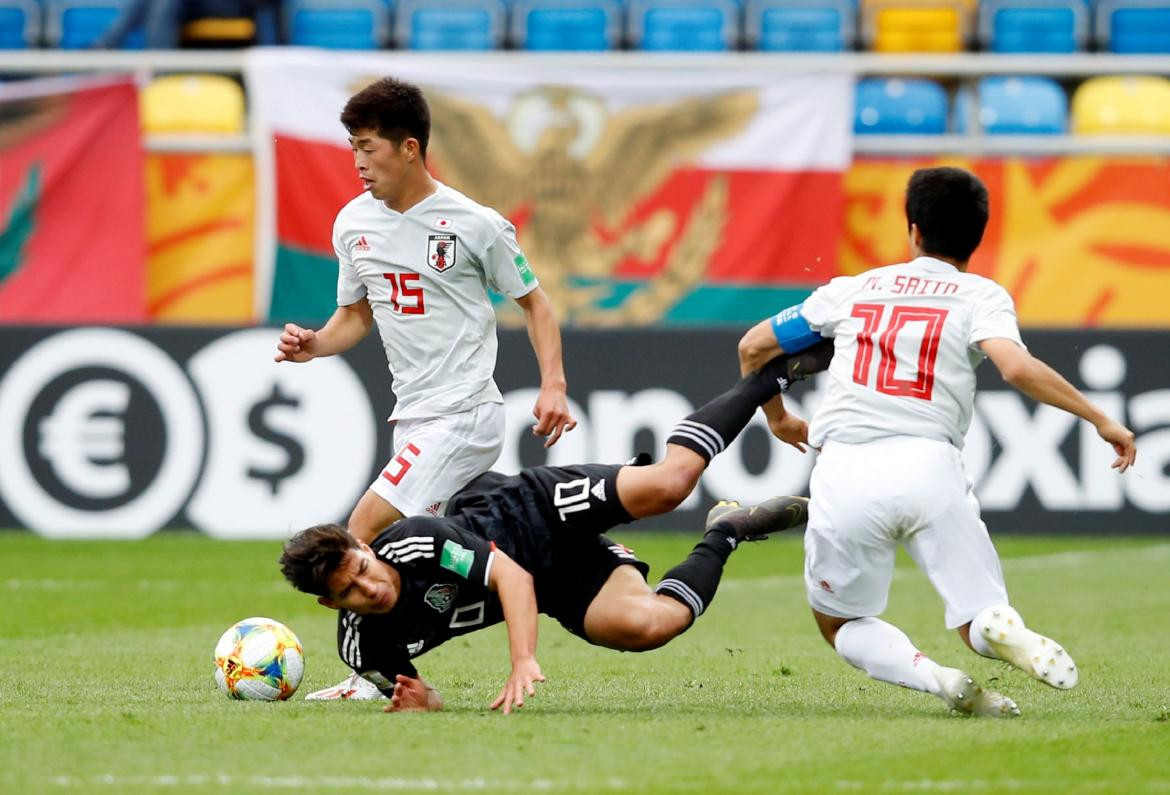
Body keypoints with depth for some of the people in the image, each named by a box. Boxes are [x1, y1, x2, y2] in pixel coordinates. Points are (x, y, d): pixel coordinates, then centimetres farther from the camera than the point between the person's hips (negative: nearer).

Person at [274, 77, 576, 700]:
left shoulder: (475, 225, -10)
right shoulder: (354, 223, 7)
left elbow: (534, 302, 1)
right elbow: (355, 316, 18)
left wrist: (553, 385, -11)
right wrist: (312, 345, -2)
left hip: (465, 414, -7)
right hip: (411, 417, 8)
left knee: (365, 531, -17)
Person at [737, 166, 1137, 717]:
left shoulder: (851, 290, 22)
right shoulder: (980, 296, 12)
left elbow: (753, 347, 28)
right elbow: (1016, 367, -8)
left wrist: (777, 418, 45)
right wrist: (1099, 419, -1)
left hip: (842, 471, 1)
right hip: (928, 466, -1)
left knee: (838, 623, 19)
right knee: (980, 619, 7)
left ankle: (931, 675, -11)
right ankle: (1000, 629, -32)